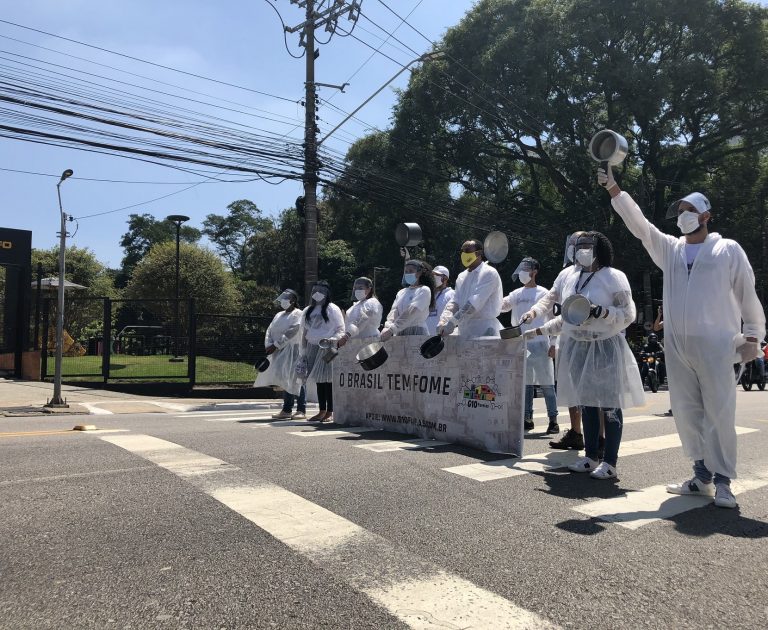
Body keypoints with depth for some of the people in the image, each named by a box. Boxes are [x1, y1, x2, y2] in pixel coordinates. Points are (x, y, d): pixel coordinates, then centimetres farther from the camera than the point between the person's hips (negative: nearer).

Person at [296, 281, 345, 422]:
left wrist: (334, 339, -23)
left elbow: (341, 330, -3)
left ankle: (330, 412, -2)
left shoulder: (332, 309, -1)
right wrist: (304, 351, 13)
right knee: (318, 379, 5)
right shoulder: (308, 311, 15)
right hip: (313, 348, 5)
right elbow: (305, 332, 18)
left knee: (327, 379, -8)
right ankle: (322, 411, 11)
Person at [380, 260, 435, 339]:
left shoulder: (424, 290, -1)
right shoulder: (401, 292, 18)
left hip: (416, 333, -5)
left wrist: (392, 329, -24)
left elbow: (411, 312, -14)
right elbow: (394, 311, 4)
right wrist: (387, 327, -17)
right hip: (400, 333, 5)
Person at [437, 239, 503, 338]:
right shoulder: (462, 276, 16)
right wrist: (443, 321, -13)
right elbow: (454, 301, 7)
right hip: (464, 333, 7)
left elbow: (475, 302, -18)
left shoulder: (489, 273, -7)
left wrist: (452, 323, -24)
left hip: (484, 332, -7)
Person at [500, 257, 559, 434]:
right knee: (525, 383, 10)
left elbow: (552, 319, -3)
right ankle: (527, 419, 17)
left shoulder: (543, 293, -1)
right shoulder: (517, 294, 13)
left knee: (546, 383, -3)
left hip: (540, 344, -5)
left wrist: (553, 344, -7)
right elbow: (501, 305, 5)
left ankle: (553, 420, 2)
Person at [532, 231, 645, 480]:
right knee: (586, 403, 10)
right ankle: (591, 457, 20)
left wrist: (601, 312, -21)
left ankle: (610, 462, 6)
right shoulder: (571, 277, 12)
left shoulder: (613, 277, -5)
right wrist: (538, 330, 16)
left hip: (605, 348, -5)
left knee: (609, 405, -2)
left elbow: (628, 314, -6)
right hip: (577, 347, 6)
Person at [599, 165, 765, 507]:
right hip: (676, 346, 4)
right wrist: (613, 189, -3)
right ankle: (702, 476, 17)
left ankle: (722, 481, 7)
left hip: (715, 345, -4)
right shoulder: (669, 248, 13)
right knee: (686, 413, 6)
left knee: (719, 414, -2)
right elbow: (637, 222, 6)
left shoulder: (728, 249, 4)